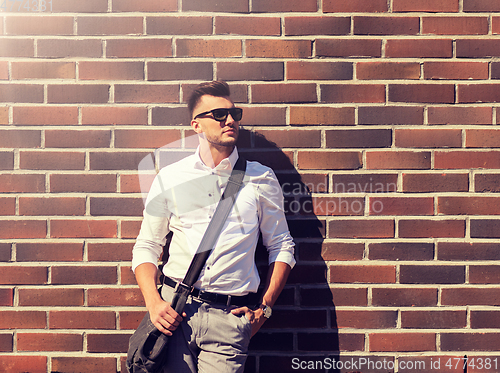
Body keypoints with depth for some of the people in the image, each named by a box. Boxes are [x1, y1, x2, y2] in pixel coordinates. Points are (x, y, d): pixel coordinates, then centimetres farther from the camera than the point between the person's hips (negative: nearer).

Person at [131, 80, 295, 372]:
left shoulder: (261, 179, 6)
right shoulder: (170, 178, 7)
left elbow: (282, 247, 11)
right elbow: (146, 247, 10)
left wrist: (264, 308, 4)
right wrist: (154, 303, -5)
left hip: (229, 316, 0)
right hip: (174, 310, 1)